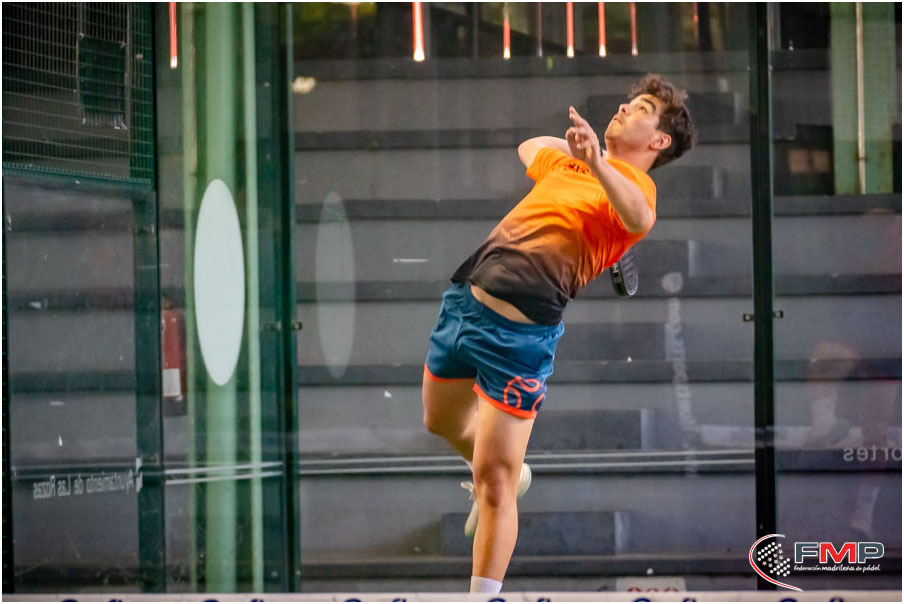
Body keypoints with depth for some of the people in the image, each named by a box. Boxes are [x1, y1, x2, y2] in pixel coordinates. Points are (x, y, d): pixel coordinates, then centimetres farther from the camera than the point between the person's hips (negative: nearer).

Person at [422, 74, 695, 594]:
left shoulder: (635, 186, -1)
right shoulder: (563, 161, 22)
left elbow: (638, 219, -29)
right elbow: (528, 147, 47)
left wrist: (597, 163, -45)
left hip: (519, 331, -8)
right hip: (464, 297, 8)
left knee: (494, 482, -9)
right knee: (442, 421, 30)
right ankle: (512, 474, 57)